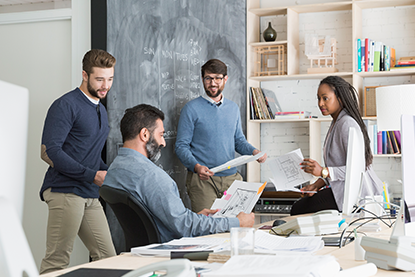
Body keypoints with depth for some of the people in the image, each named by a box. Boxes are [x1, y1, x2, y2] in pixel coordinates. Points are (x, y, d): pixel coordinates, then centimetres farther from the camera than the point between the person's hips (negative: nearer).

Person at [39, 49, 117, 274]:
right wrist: (93, 175, -17)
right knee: (56, 262, -8)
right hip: (65, 192, -8)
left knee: (107, 258, 5)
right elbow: (51, 152, -17)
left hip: (90, 196, 8)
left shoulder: (101, 110, 21)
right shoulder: (66, 106, -7)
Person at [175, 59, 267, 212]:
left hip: (231, 177, 4)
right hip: (203, 179, -4)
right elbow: (181, 146, -5)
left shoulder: (233, 108, 14)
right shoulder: (191, 109, -3)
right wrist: (196, 166, -22)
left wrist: (254, 151, -1)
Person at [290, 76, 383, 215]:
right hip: (344, 187, 11)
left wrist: (323, 171, -29)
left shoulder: (347, 124, -17)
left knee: (298, 209, -15)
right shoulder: (336, 123, 16)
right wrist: (318, 184, 6)